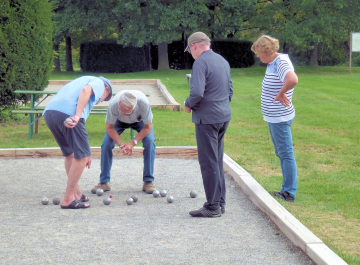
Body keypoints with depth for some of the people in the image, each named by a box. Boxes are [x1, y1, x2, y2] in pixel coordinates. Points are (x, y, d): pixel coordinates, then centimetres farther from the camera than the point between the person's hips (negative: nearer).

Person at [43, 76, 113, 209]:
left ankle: (76, 193, 33)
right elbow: (86, 91, -8)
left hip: (49, 113, 8)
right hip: (67, 112, -8)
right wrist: (77, 116, -19)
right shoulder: (99, 83, 18)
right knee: (81, 157, 0)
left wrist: (85, 152, 37)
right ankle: (68, 199, 0)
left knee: (70, 154, 24)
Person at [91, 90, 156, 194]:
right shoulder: (113, 105, -41)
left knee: (149, 141, -22)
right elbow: (109, 127, -21)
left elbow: (148, 127, -25)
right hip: (119, 121, 1)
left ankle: (148, 181, -11)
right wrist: (121, 144, -32)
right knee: (106, 144, -16)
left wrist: (133, 142, -32)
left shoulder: (144, 103, -43)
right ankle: (104, 182, -4)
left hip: (140, 121, -1)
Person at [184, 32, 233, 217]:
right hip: (224, 116, 9)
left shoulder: (200, 63, -15)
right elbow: (230, 90, 20)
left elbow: (197, 92, -24)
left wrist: (188, 104, -6)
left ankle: (213, 206, -2)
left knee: (208, 162, -4)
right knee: (218, 160, 15)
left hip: (207, 117, -9)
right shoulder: (223, 61, 13)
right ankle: (220, 202, 19)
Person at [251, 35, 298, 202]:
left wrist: (280, 94, -25)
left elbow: (293, 80, -39)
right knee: (281, 154, 18)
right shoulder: (272, 63, 11)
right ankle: (287, 190, 27)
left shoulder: (282, 63, -20)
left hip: (280, 118, -11)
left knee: (286, 154, -4)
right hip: (273, 117, 11)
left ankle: (289, 193, 1)